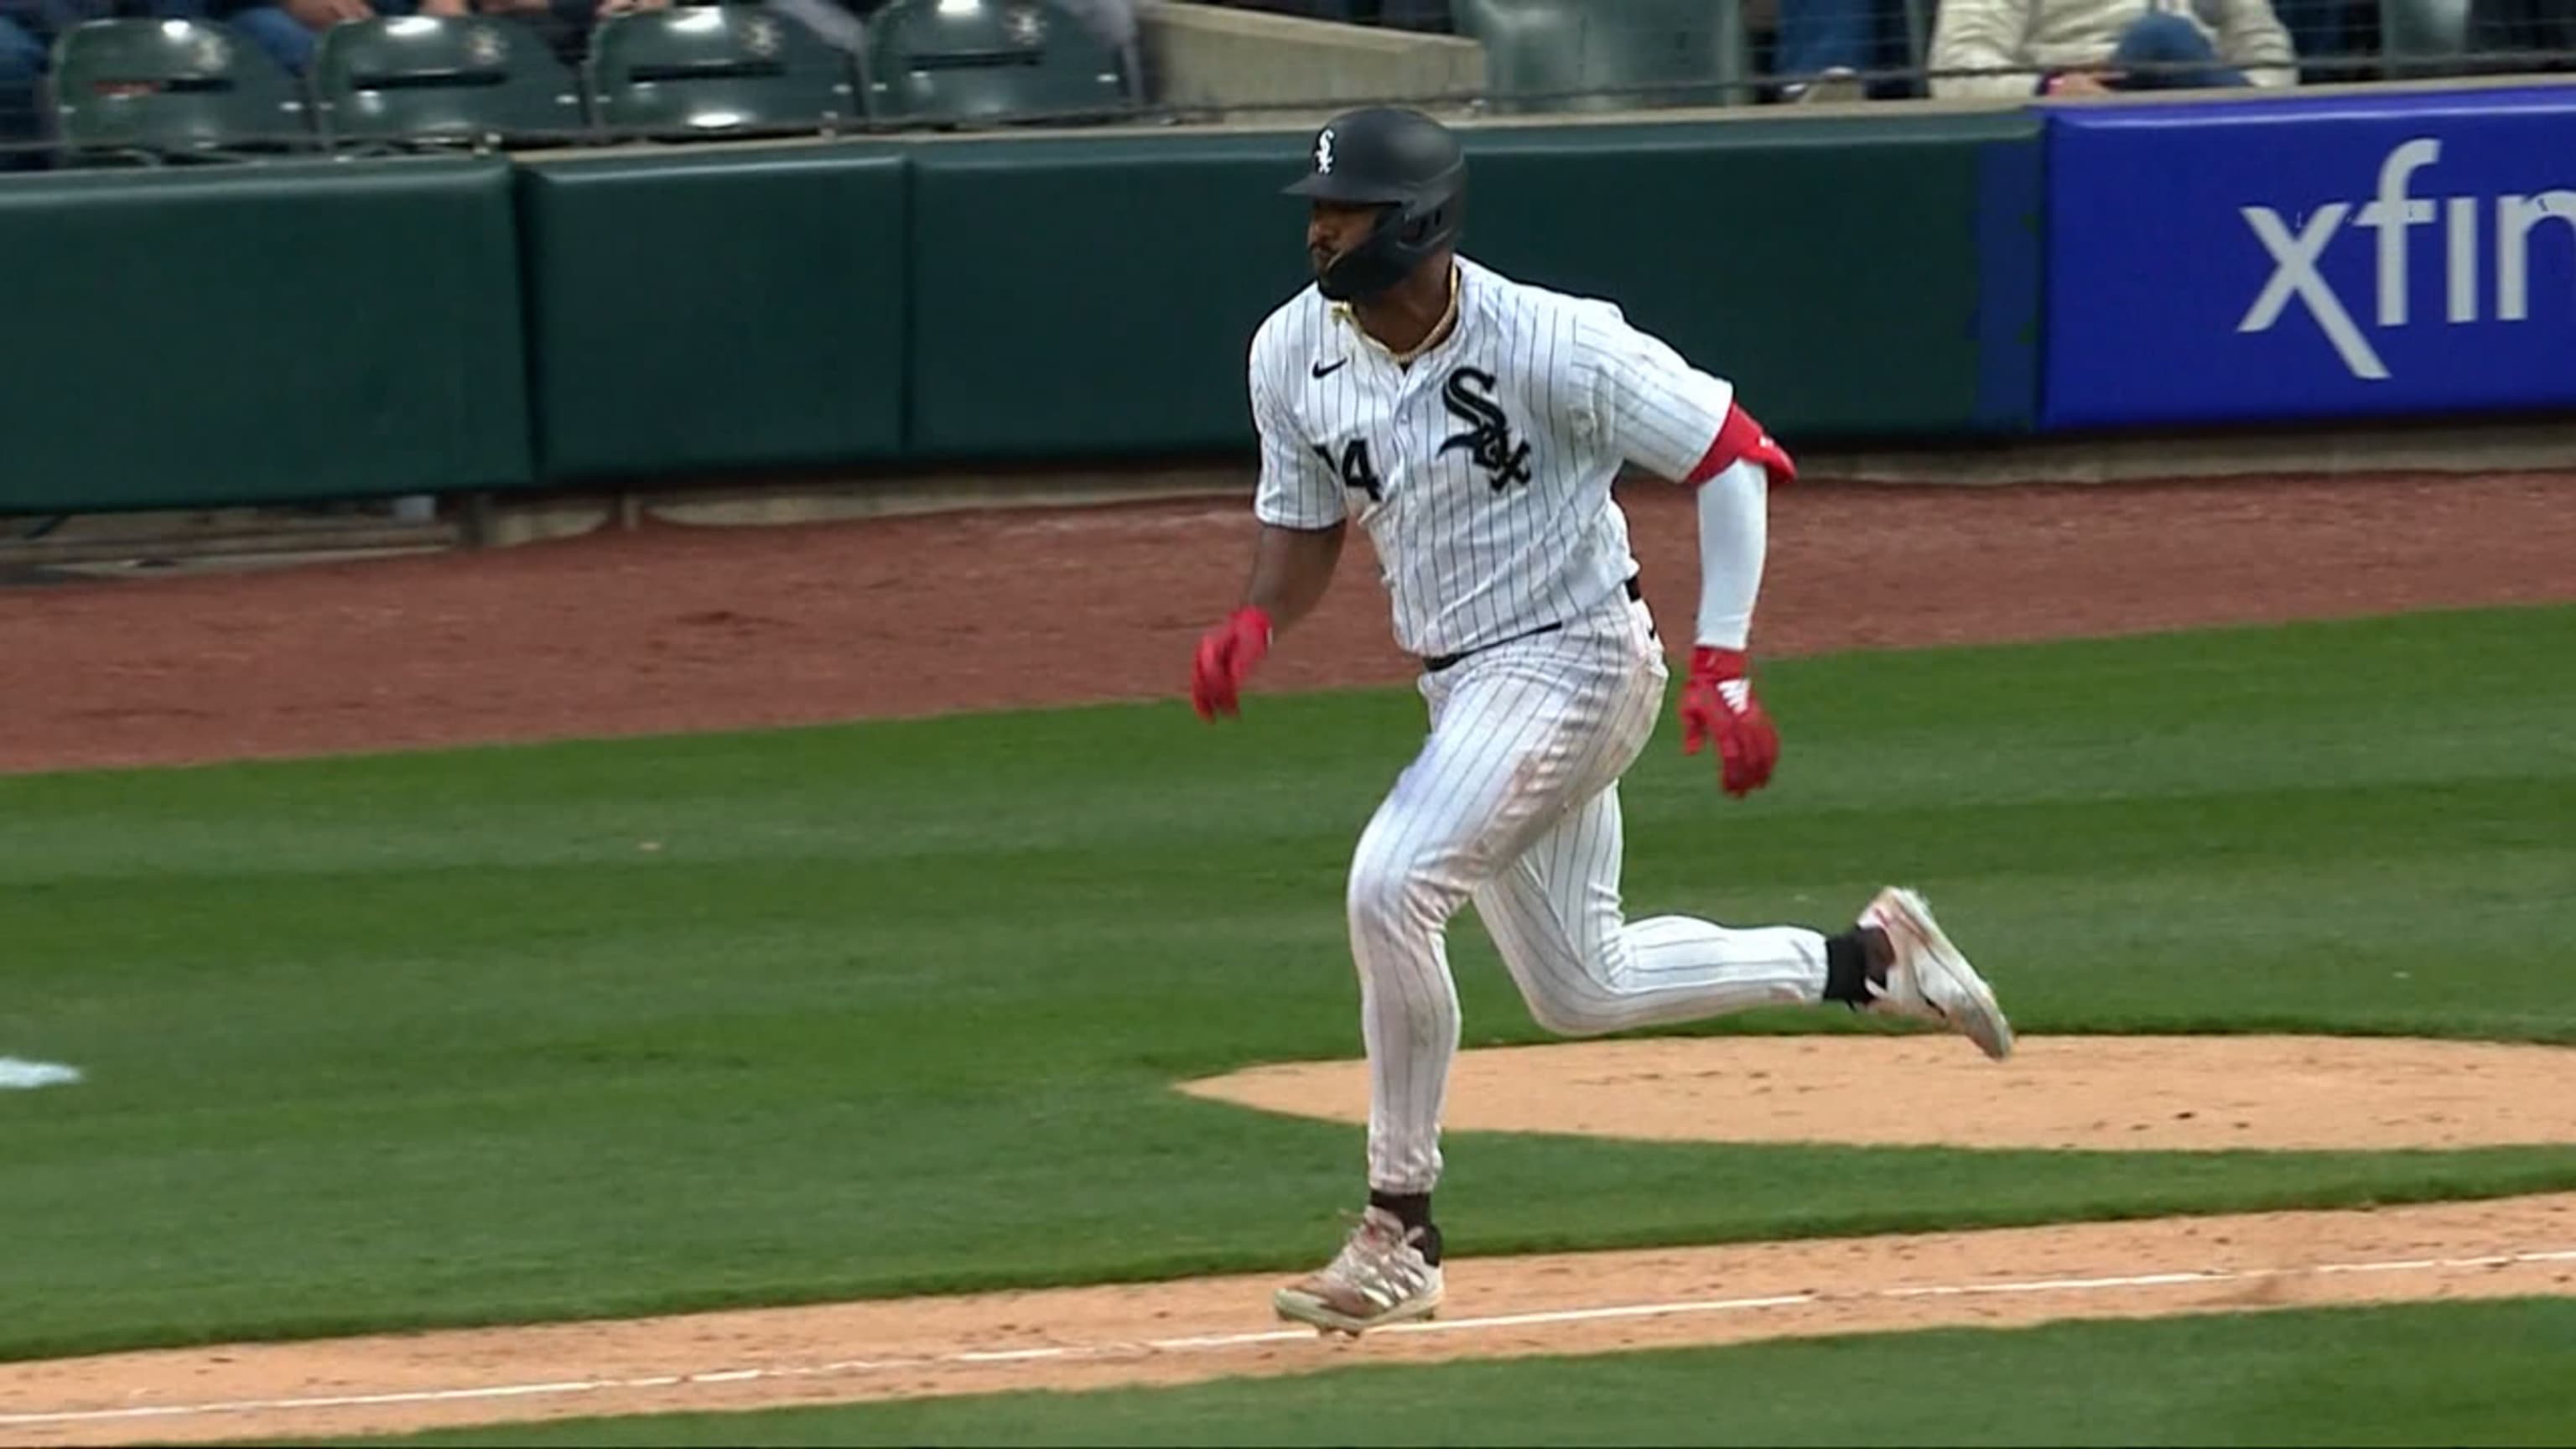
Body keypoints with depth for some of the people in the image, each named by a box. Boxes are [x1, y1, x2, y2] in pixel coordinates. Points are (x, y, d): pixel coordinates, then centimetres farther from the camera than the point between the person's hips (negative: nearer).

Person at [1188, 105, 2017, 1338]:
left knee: (1391, 884, -26)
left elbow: (1736, 458, -18)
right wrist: (1254, 622, -13)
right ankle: (1867, 960, 35)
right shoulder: (1295, 352, -4)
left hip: (1574, 662, -8)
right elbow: (1305, 530, 10)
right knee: (1581, 991, 17)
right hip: (1463, 686, 8)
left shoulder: (1548, 345, -23)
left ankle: (1400, 1235, -15)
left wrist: (1723, 666, -25)